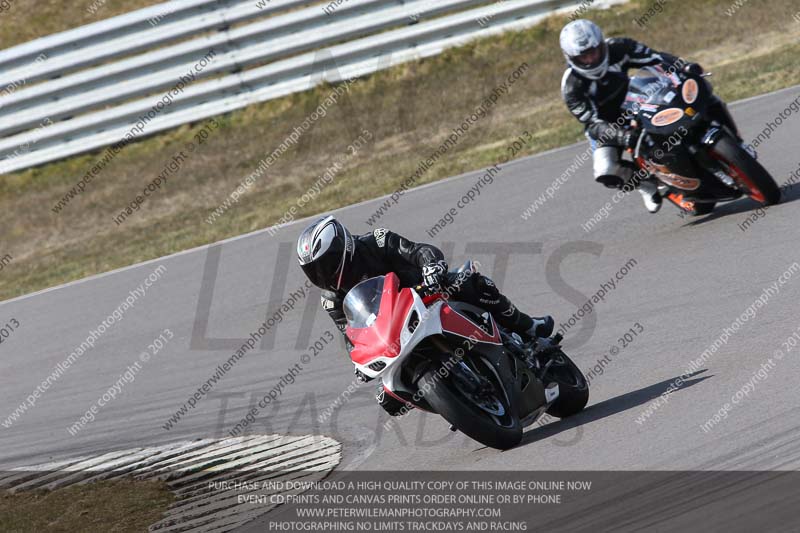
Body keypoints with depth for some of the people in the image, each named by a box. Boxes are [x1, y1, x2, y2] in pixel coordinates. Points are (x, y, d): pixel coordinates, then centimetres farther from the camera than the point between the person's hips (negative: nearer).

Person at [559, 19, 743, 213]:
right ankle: (645, 179, 0)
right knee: (606, 172, -32)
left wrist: (685, 66, -37)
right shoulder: (572, 88, -27)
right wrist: (622, 136, -50)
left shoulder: (618, 48, -19)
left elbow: (654, 57, -17)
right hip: (608, 128, -2)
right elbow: (593, 124, -32)